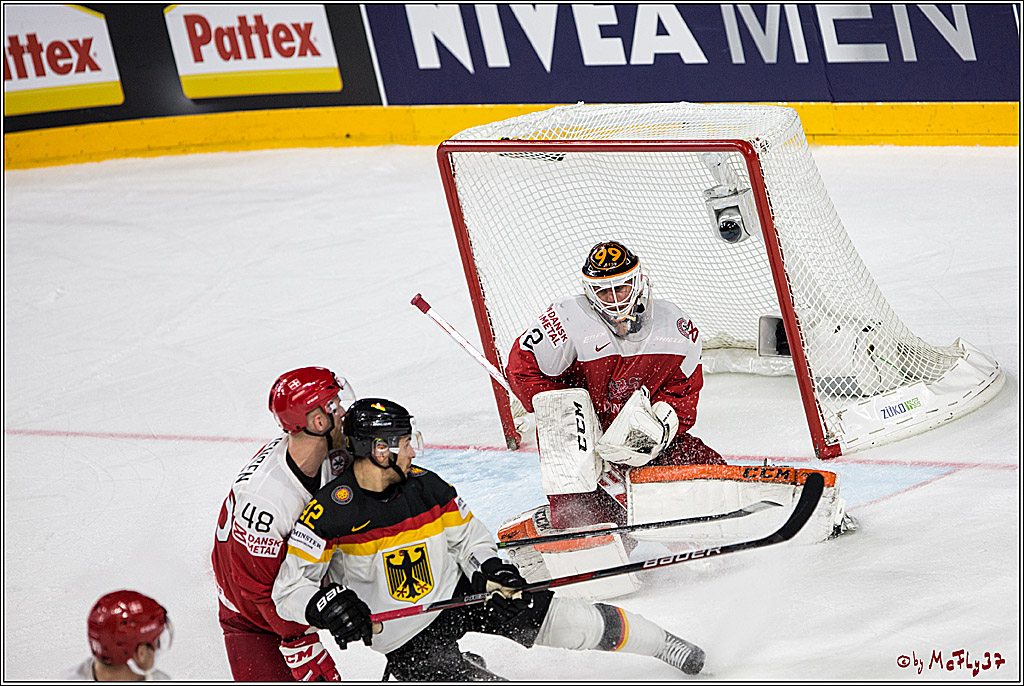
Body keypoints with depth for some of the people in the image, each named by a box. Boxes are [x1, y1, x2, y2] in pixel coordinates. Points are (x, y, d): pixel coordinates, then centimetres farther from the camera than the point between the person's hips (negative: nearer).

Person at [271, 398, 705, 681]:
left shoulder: (426, 487, -6)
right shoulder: (330, 513, -21)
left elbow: (468, 535, 9)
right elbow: (288, 589, -17)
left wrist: (490, 569, -10)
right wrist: (326, 605, -36)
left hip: (460, 592, 4)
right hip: (406, 640, -3)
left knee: (570, 622, -1)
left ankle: (657, 643, 20)